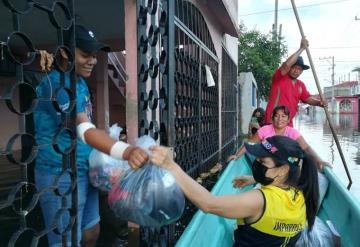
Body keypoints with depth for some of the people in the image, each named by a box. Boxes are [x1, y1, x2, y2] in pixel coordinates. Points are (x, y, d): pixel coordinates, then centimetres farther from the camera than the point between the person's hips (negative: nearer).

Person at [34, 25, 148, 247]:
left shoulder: (80, 81, 8)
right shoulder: (57, 84, -22)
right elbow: (84, 130, -37)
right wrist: (126, 151, -51)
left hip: (85, 170, 9)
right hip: (61, 174, -9)